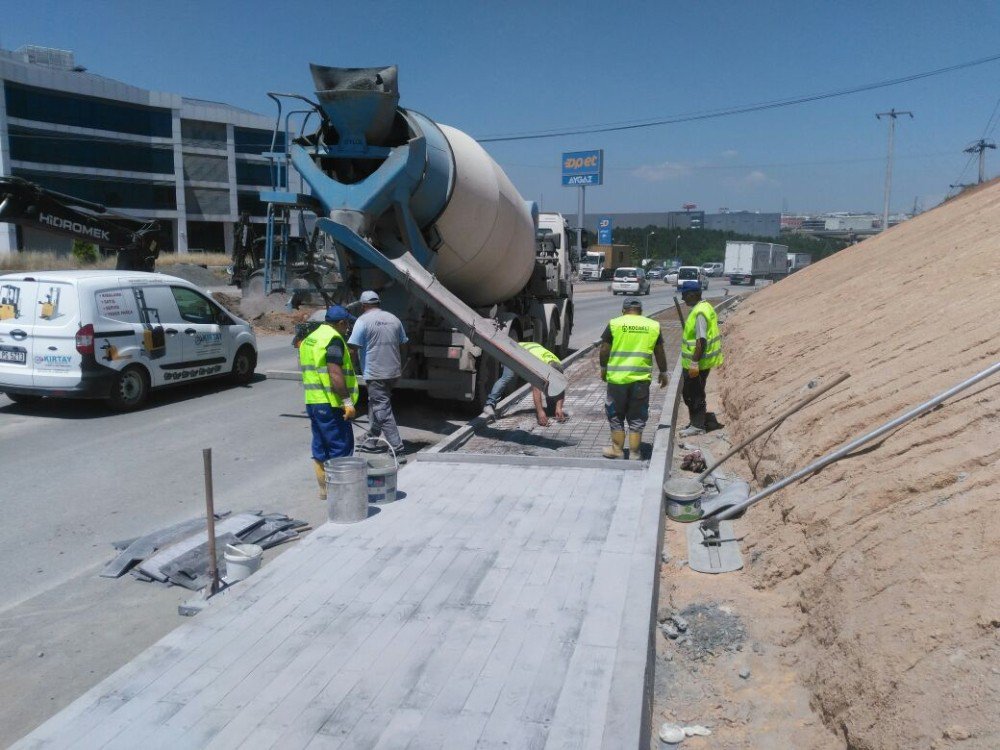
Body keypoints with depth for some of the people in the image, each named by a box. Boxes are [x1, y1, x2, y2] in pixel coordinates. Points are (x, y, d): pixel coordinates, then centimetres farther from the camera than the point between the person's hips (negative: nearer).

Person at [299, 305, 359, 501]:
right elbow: (335, 373, -22)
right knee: (341, 447, -2)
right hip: (330, 403, -9)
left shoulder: (309, 339, 17)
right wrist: (347, 401, -21)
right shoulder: (333, 339, -13)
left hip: (312, 401, 9)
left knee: (320, 448, 14)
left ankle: (324, 488, 20)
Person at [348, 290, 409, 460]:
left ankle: (397, 451, -9)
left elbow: (353, 349, -14)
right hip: (394, 372, 7)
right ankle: (372, 440, 34)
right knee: (375, 404, 24)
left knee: (383, 411, -5)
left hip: (375, 374, -7)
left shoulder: (363, 320, -9)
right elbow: (403, 345, 16)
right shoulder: (393, 319, 10)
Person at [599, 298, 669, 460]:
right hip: (642, 378, 2)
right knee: (637, 418, 10)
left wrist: (603, 368, 13)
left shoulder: (614, 324, -1)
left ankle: (617, 450, 19)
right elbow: (659, 353, 10)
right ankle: (635, 453, 13)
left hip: (617, 377, -2)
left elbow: (604, 349, -1)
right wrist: (663, 372, 21)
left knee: (616, 415, 13)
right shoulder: (653, 326, 6)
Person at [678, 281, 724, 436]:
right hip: (702, 360, 10)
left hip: (697, 363, -10)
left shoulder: (700, 312, -21)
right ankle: (707, 420, 26)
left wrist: (694, 363, -25)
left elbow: (701, 340, -26)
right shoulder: (704, 307, 11)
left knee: (692, 394, 1)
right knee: (695, 393, 19)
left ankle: (697, 426, 11)